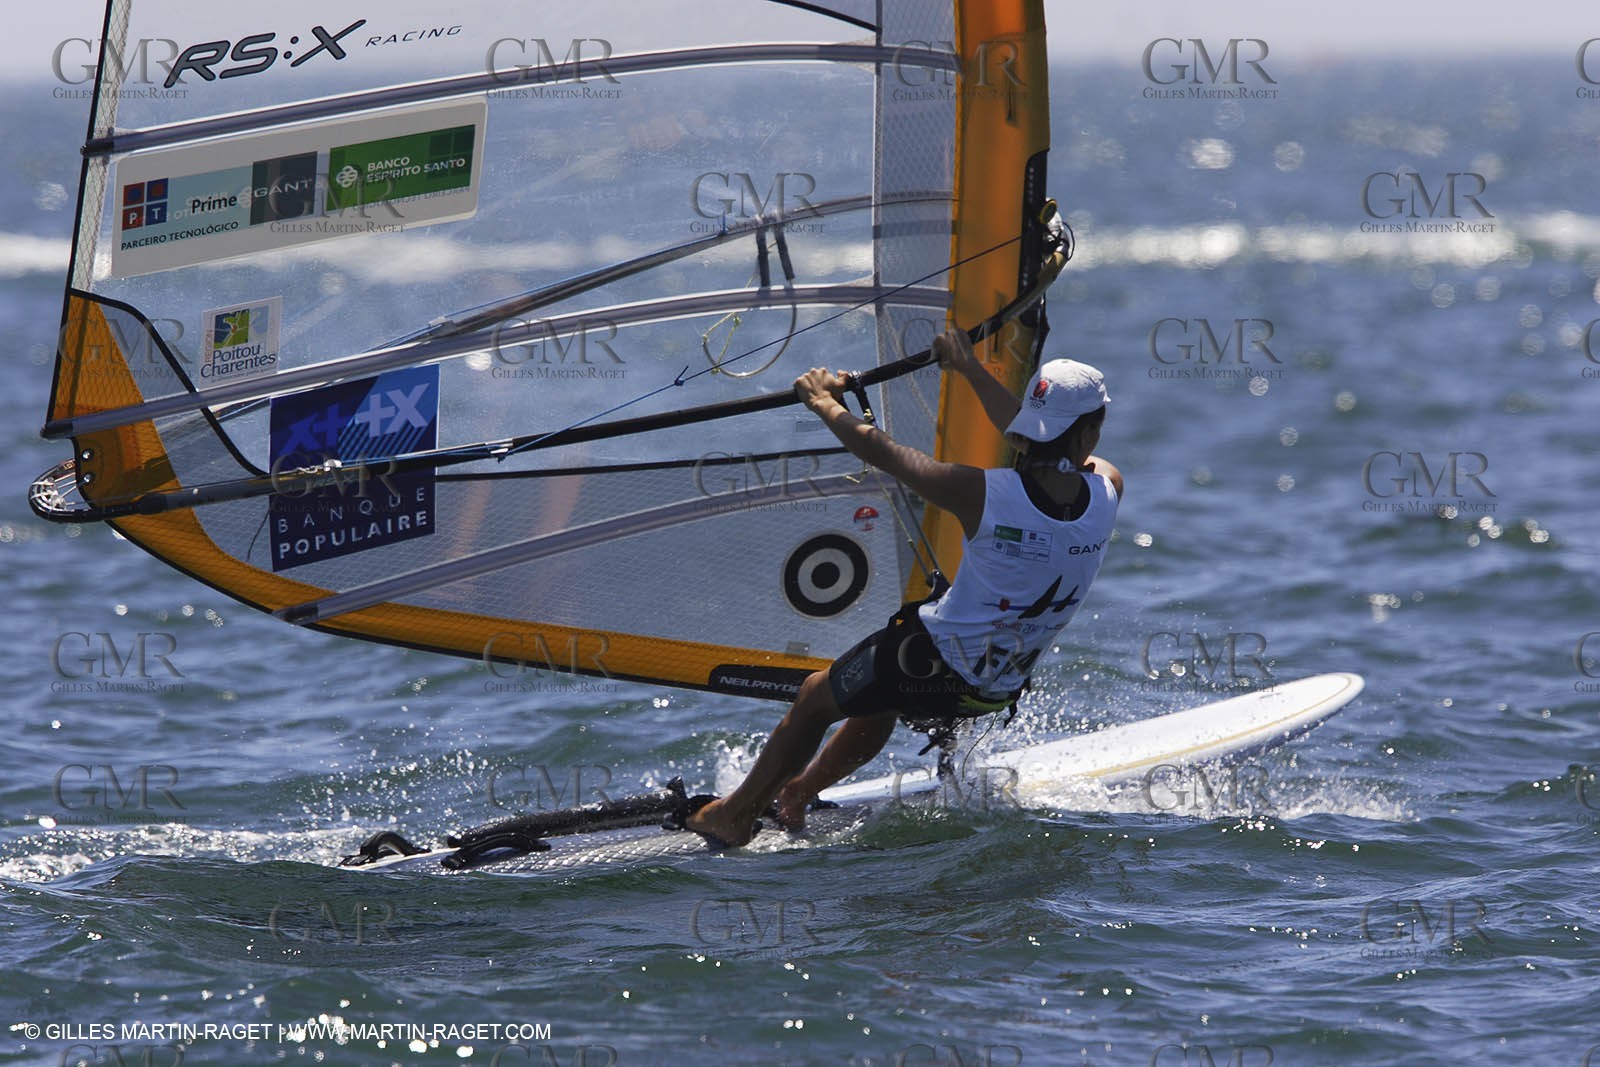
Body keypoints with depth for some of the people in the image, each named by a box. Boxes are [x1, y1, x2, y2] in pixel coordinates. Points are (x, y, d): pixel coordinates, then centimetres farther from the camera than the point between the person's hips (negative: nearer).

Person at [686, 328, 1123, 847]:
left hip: (934, 662, -5)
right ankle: (800, 791, 50)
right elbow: (1038, 445, 4)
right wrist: (971, 369, 13)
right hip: (1001, 687, 5)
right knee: (882, 700, 36)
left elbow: (880, 452, -14)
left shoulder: (982, 494, -28)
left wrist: (825, 403, 5)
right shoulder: (1108, 492, -17)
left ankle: (737, 814, 38)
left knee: (816, 698, 23)